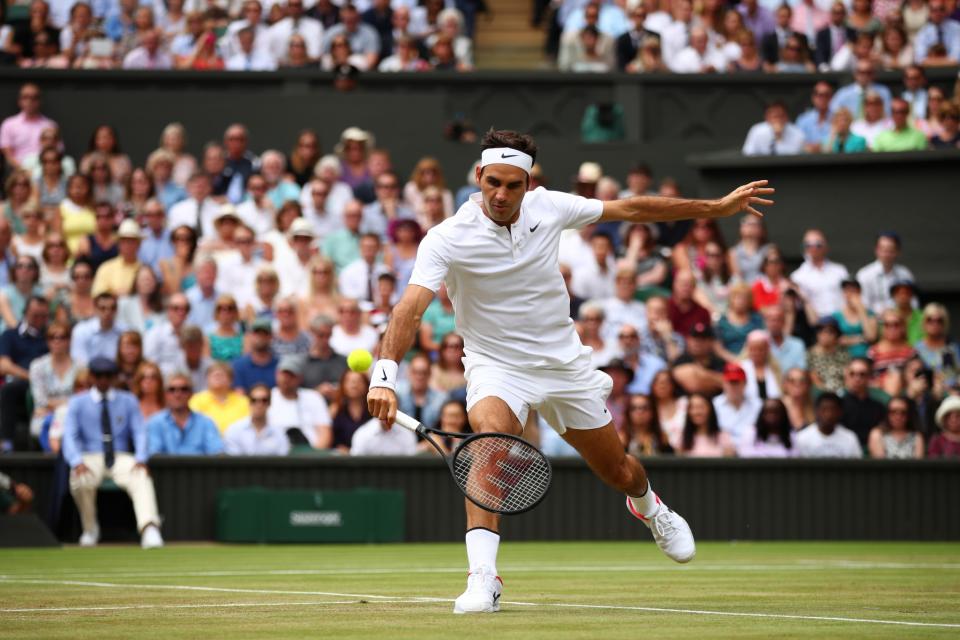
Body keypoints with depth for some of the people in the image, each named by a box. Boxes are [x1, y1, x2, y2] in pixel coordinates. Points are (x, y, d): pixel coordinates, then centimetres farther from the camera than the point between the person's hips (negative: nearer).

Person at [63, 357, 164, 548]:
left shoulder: (128, 401, 12)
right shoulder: (78, 402, 8)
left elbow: (140, 432, 2)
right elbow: (70, 436, -3)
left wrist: (141, 459, -19)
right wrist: (77, 462, -24)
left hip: (122, 459, 1)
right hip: (90, 458, 0)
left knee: (141, 477, -33)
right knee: (81, 481, -35)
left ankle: (150, 530, -54)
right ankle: (90, 530, -9)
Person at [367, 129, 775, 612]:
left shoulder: (547, 207, -9)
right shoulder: (447, 240, -20)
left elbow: (629, 209, 4)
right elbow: (410, 306, -32)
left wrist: (717, 208, 9)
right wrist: (385, 373, -49)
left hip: (564, 363, 4)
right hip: (496, 367, -4)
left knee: (618, 471, 14)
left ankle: (648, 505, 54)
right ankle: (482, 578, -37)